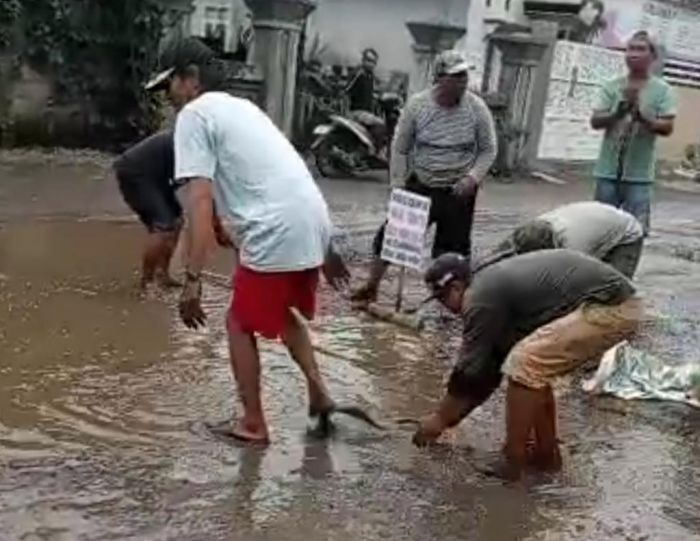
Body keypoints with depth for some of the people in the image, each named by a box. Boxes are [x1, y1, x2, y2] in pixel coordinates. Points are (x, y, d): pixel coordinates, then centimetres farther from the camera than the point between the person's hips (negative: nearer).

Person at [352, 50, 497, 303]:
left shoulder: (476, 108, -9)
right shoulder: (417, 104, -9)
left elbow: (488, 150, 0)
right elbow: (400, 148, -1)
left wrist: (473, 178, -16)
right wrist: (398, 185, -6)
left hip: (457, 190, -1)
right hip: (420, 185, 1)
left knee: (453, 247, 4)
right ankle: (371, 287, 17)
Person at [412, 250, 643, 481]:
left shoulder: (481, 297, -9)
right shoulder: (496, 285, 20)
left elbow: (469, 369, -4)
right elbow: (490, 366, 25)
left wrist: (441, 417, 9)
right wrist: (451, 416, 30)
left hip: (610, 308, -10)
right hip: (615, 305, 10)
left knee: (523, 366, -10)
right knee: (533, 368, 16)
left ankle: (513, 463, 0)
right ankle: (546, 454, 22)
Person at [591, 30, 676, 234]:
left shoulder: (662, 90, -1)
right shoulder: (612, 86, 4)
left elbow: (667, 127, -8)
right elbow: (595, 121, -1)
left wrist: (642, 117, -26)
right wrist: (619, 112, -20)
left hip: (639, 174, -2)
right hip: (608, 170, 2)